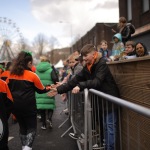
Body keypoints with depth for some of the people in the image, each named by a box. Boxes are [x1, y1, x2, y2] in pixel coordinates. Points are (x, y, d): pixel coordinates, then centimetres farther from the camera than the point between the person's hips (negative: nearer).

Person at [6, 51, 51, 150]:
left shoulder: (11, 74, 2)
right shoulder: (32, 75, -10)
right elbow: (41, 90, 1)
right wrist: (49, 88, 17)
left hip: (15, 105, 5)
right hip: (28, 106, -5)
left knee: (22, 126, 20)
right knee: (32, 127, 8)